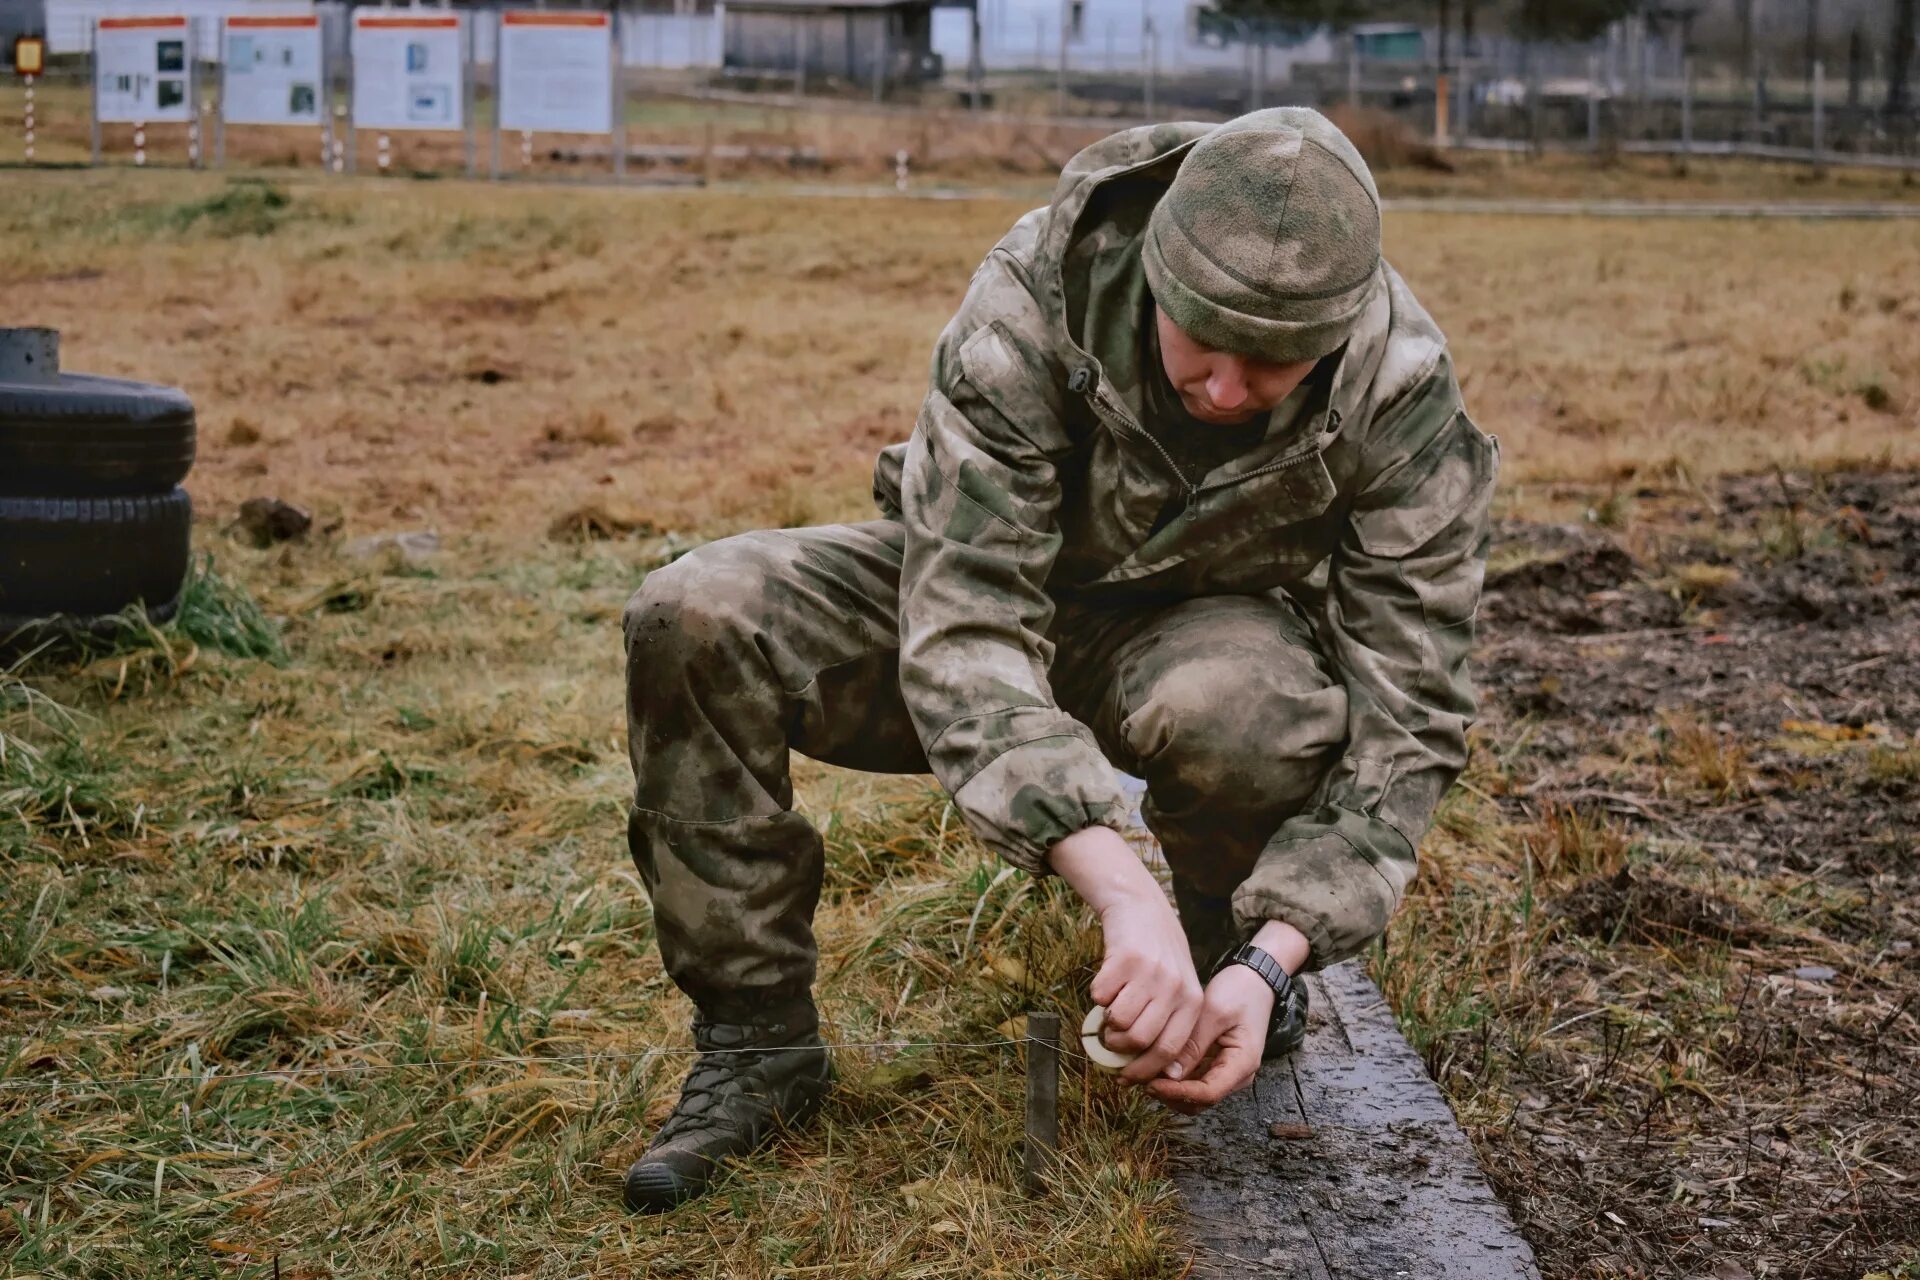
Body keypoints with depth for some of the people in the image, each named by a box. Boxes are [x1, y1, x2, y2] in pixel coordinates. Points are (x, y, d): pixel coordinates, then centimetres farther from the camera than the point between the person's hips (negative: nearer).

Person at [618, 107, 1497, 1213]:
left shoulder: (1406, 403, -26)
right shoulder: (1032, 302, -31)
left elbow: (1406, 718, -22)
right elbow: (963, 621, -36)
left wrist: (1271, 960, -35)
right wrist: (1122, 888, -48)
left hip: (1204, 631, 0)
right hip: (997, 585, 1)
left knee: (1238, 707, -39)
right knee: (696, 620, -25)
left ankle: (1236, 961, -3)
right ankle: (759, 1039, -10)